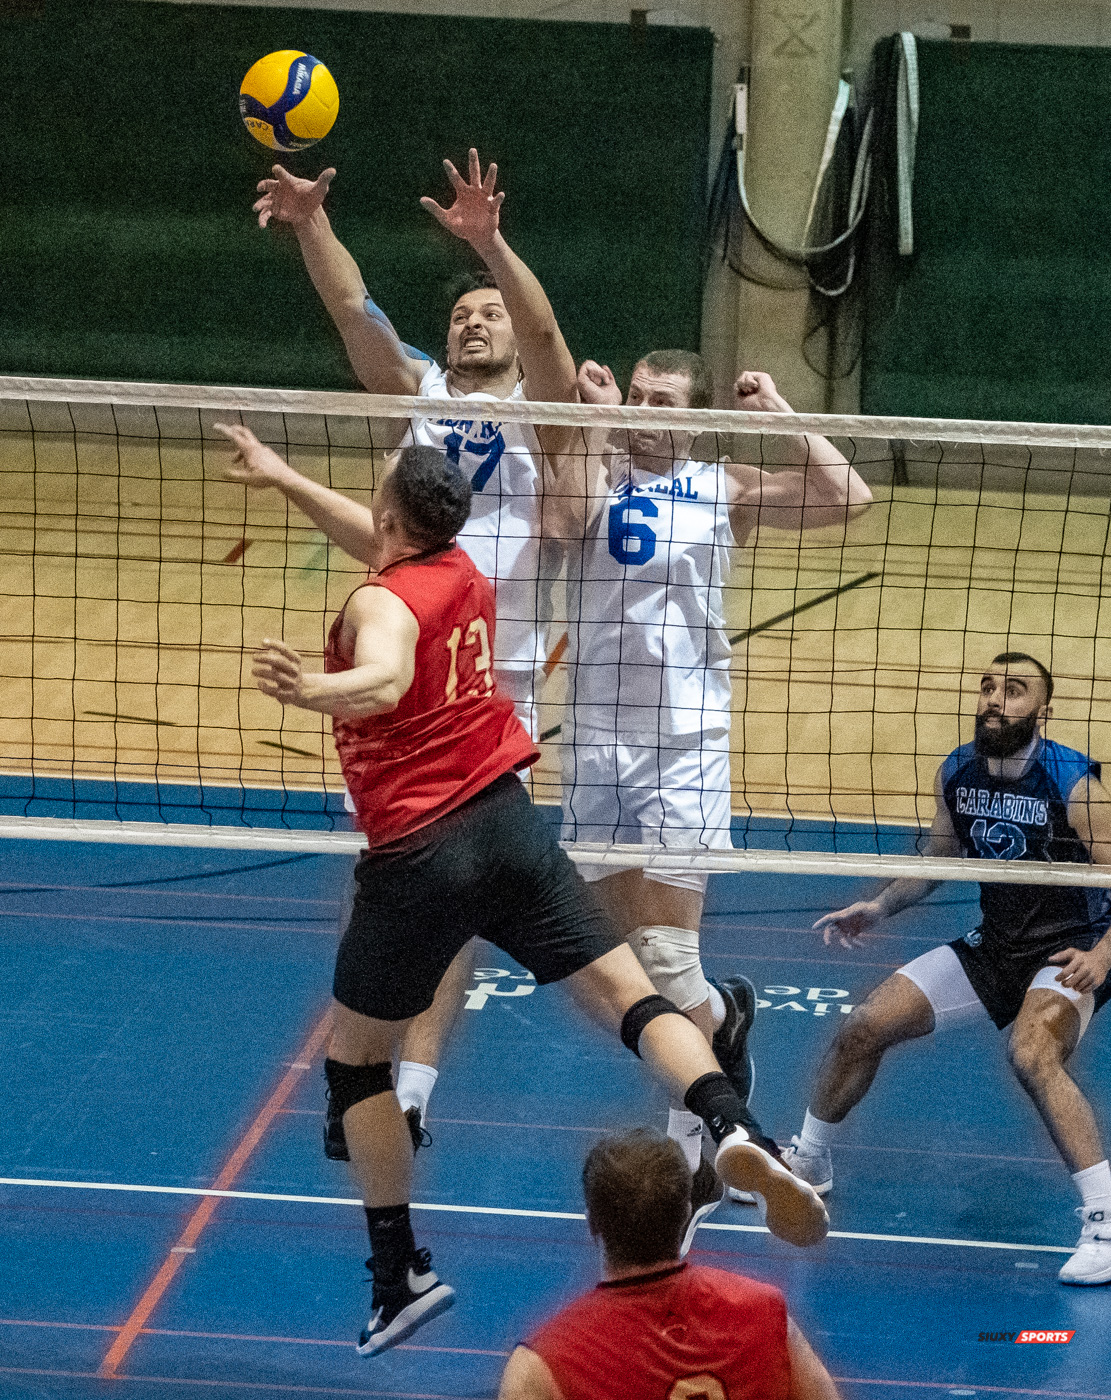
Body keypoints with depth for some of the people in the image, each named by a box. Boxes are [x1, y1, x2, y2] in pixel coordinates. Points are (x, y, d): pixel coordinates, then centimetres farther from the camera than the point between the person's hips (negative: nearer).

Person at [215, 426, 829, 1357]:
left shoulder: (380, 603, -12)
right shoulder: (463, 572, 11)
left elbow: (384, 683, -36)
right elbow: (389, 542, 34)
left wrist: (309, 690, -55)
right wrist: (282, 477, 43)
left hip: (418, 854, -6)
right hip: (509, 824, 6)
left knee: (356, 1062, 12)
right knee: (628, 996, -3)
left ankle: (401, 1274, 13)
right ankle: (732, 1133, -30)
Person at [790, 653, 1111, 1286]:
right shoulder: (957, 773, -3)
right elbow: (940, 857, 15)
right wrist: (881, 905, 2)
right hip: (993, 944, 7)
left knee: (1033, 1054, -36)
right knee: (865, 1027, 3)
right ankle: (808, 1162, 29)